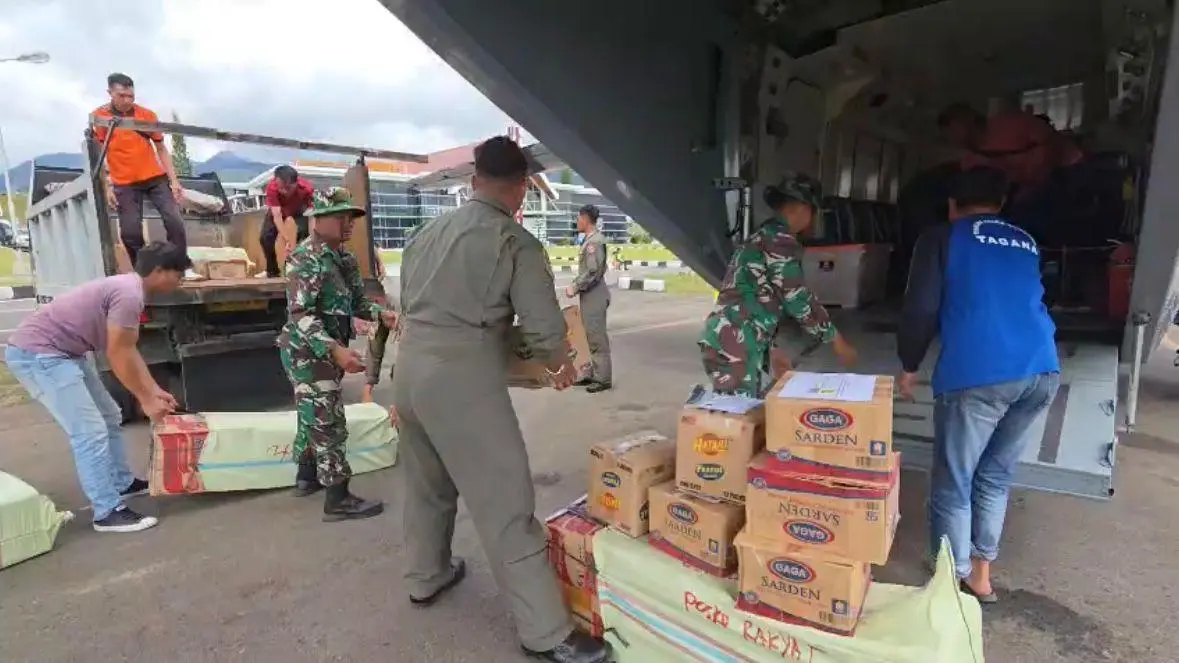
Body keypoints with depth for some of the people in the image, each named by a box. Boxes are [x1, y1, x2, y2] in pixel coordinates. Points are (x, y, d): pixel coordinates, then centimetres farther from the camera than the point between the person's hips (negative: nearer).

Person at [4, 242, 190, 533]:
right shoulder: (129, 294, -22)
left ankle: (122, 483, 30)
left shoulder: (128, 288, 11)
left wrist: (155, 391, 14)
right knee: (91, 431, -12)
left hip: (59, 352, 11)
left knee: (110, 417, 17)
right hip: (36, 353, -11)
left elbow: (129, 350, 16)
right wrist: (146, 400, -11)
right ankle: (108, 513, -5)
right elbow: (118, 355, -20)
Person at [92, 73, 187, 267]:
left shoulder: (147, 115, 2)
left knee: (174, 221, -9)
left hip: (155, 178, 1)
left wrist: (174, 180, -1)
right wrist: (107, 186, -4)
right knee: (130, 231, -3)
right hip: (124, 184, -1)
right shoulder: (99, 116, -1)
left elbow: (161, 149, 7)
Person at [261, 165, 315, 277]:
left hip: (299, 210, -1)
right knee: (265, 237, -9)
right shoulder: (272, 187, -40)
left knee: (305, 235, -24)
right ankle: (272, 272, 11)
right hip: (277, 209, 1)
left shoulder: (307, 189, -42)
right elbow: (277, 216, -43)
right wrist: (287, 241, -54)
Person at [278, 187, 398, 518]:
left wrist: (381, 313, -7)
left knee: (313, 417, 21)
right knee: (328, 423, -6)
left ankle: (306, 476, 37)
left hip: (324, 351, 9)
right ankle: (338, 499, 2)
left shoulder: (346, 258, 10)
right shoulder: (306, 258, -18)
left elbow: (355, 302, 14)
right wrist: (335, 349, -35)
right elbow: (301, 315, -25)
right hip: (308, 352, -9)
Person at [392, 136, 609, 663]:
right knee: (506, 506, -1)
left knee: (426, 482, 25)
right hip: (464, 380, -7)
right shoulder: (516, 242, -7)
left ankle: (425, 577, 45)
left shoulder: (428, 232, 13)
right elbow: (545, 330, -10)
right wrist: (560, 366, 10)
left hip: (410, 367, 8)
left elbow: (407, 304, 18)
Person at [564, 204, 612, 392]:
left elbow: (593, 272, -21)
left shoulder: (595, 241, -16)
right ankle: (592, 374, 24)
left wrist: (575, 288, -14)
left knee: (597, 337, -5)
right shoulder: (589, 239, 14)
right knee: (590, 336, 15)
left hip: (594, 295, -10)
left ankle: (603, 378, 2)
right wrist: (575, 285, 11)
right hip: (589, 294, 10)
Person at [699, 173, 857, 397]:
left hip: (729, 343, 10)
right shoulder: (780, 240, -8)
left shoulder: (763, 237, 22)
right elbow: (798, 300, -10)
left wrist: (770, 351, 23)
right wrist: (836, 339, 2)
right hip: (734, 347, -10)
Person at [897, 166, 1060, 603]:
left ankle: (954, 582, 18)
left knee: (952, 487, 8)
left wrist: (909, 366, 10)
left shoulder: (941, 238, 7)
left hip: (977, 374, -6)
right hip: (1043, 372, 6)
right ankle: (980, 573, 30)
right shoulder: (1027, 243, 23)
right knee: (995, 478, 20)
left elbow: (920, 310, -2)